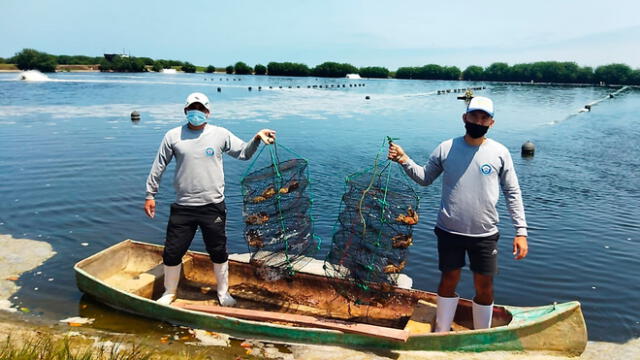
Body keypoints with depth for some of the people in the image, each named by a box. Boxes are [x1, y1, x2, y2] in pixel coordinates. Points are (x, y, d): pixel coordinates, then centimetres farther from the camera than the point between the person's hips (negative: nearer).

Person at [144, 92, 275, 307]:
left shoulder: (221, 134, 0)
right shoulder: (173, 136, 1)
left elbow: (244, 153, 5)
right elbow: (158, 167, 8)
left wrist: (257, 138, -13)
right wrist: (150, 195, 9)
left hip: (213, 206, 0)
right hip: (182, 208, 1)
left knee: (219, 252, 12)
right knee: (172, 253, 8)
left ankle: (223, 292, 32)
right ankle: (169, 293, 33)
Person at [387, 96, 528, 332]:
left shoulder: (500, 153, -3)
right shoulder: (446, 148, -2)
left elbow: (512, 193, 1)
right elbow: (425, 178, 7)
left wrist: (521, 232, -3)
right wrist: (405, 161, -10)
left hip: (485, 234, 0)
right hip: (449, 231, 0)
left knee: (484, 286, 9)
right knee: (449, 280, 13)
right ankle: (441, 333, 31)